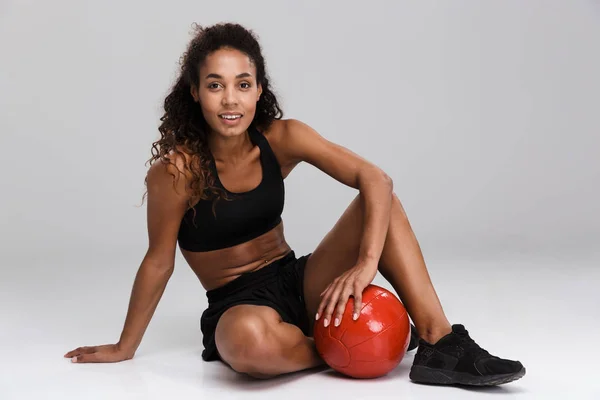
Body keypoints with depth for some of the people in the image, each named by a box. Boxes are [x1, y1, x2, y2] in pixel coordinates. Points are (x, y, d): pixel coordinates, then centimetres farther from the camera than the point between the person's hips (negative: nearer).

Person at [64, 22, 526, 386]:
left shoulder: (281, 138, -9)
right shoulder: (176, 168, -18)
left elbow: (375, 179, -17)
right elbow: (159, 261, -8)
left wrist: (366, 263, -32)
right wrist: (125, 347, 1)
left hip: (300, 283, 4)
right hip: (238, 305, -4)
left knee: (382, 202, -14)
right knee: (248, 340, -41)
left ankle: (440, 344, -19)